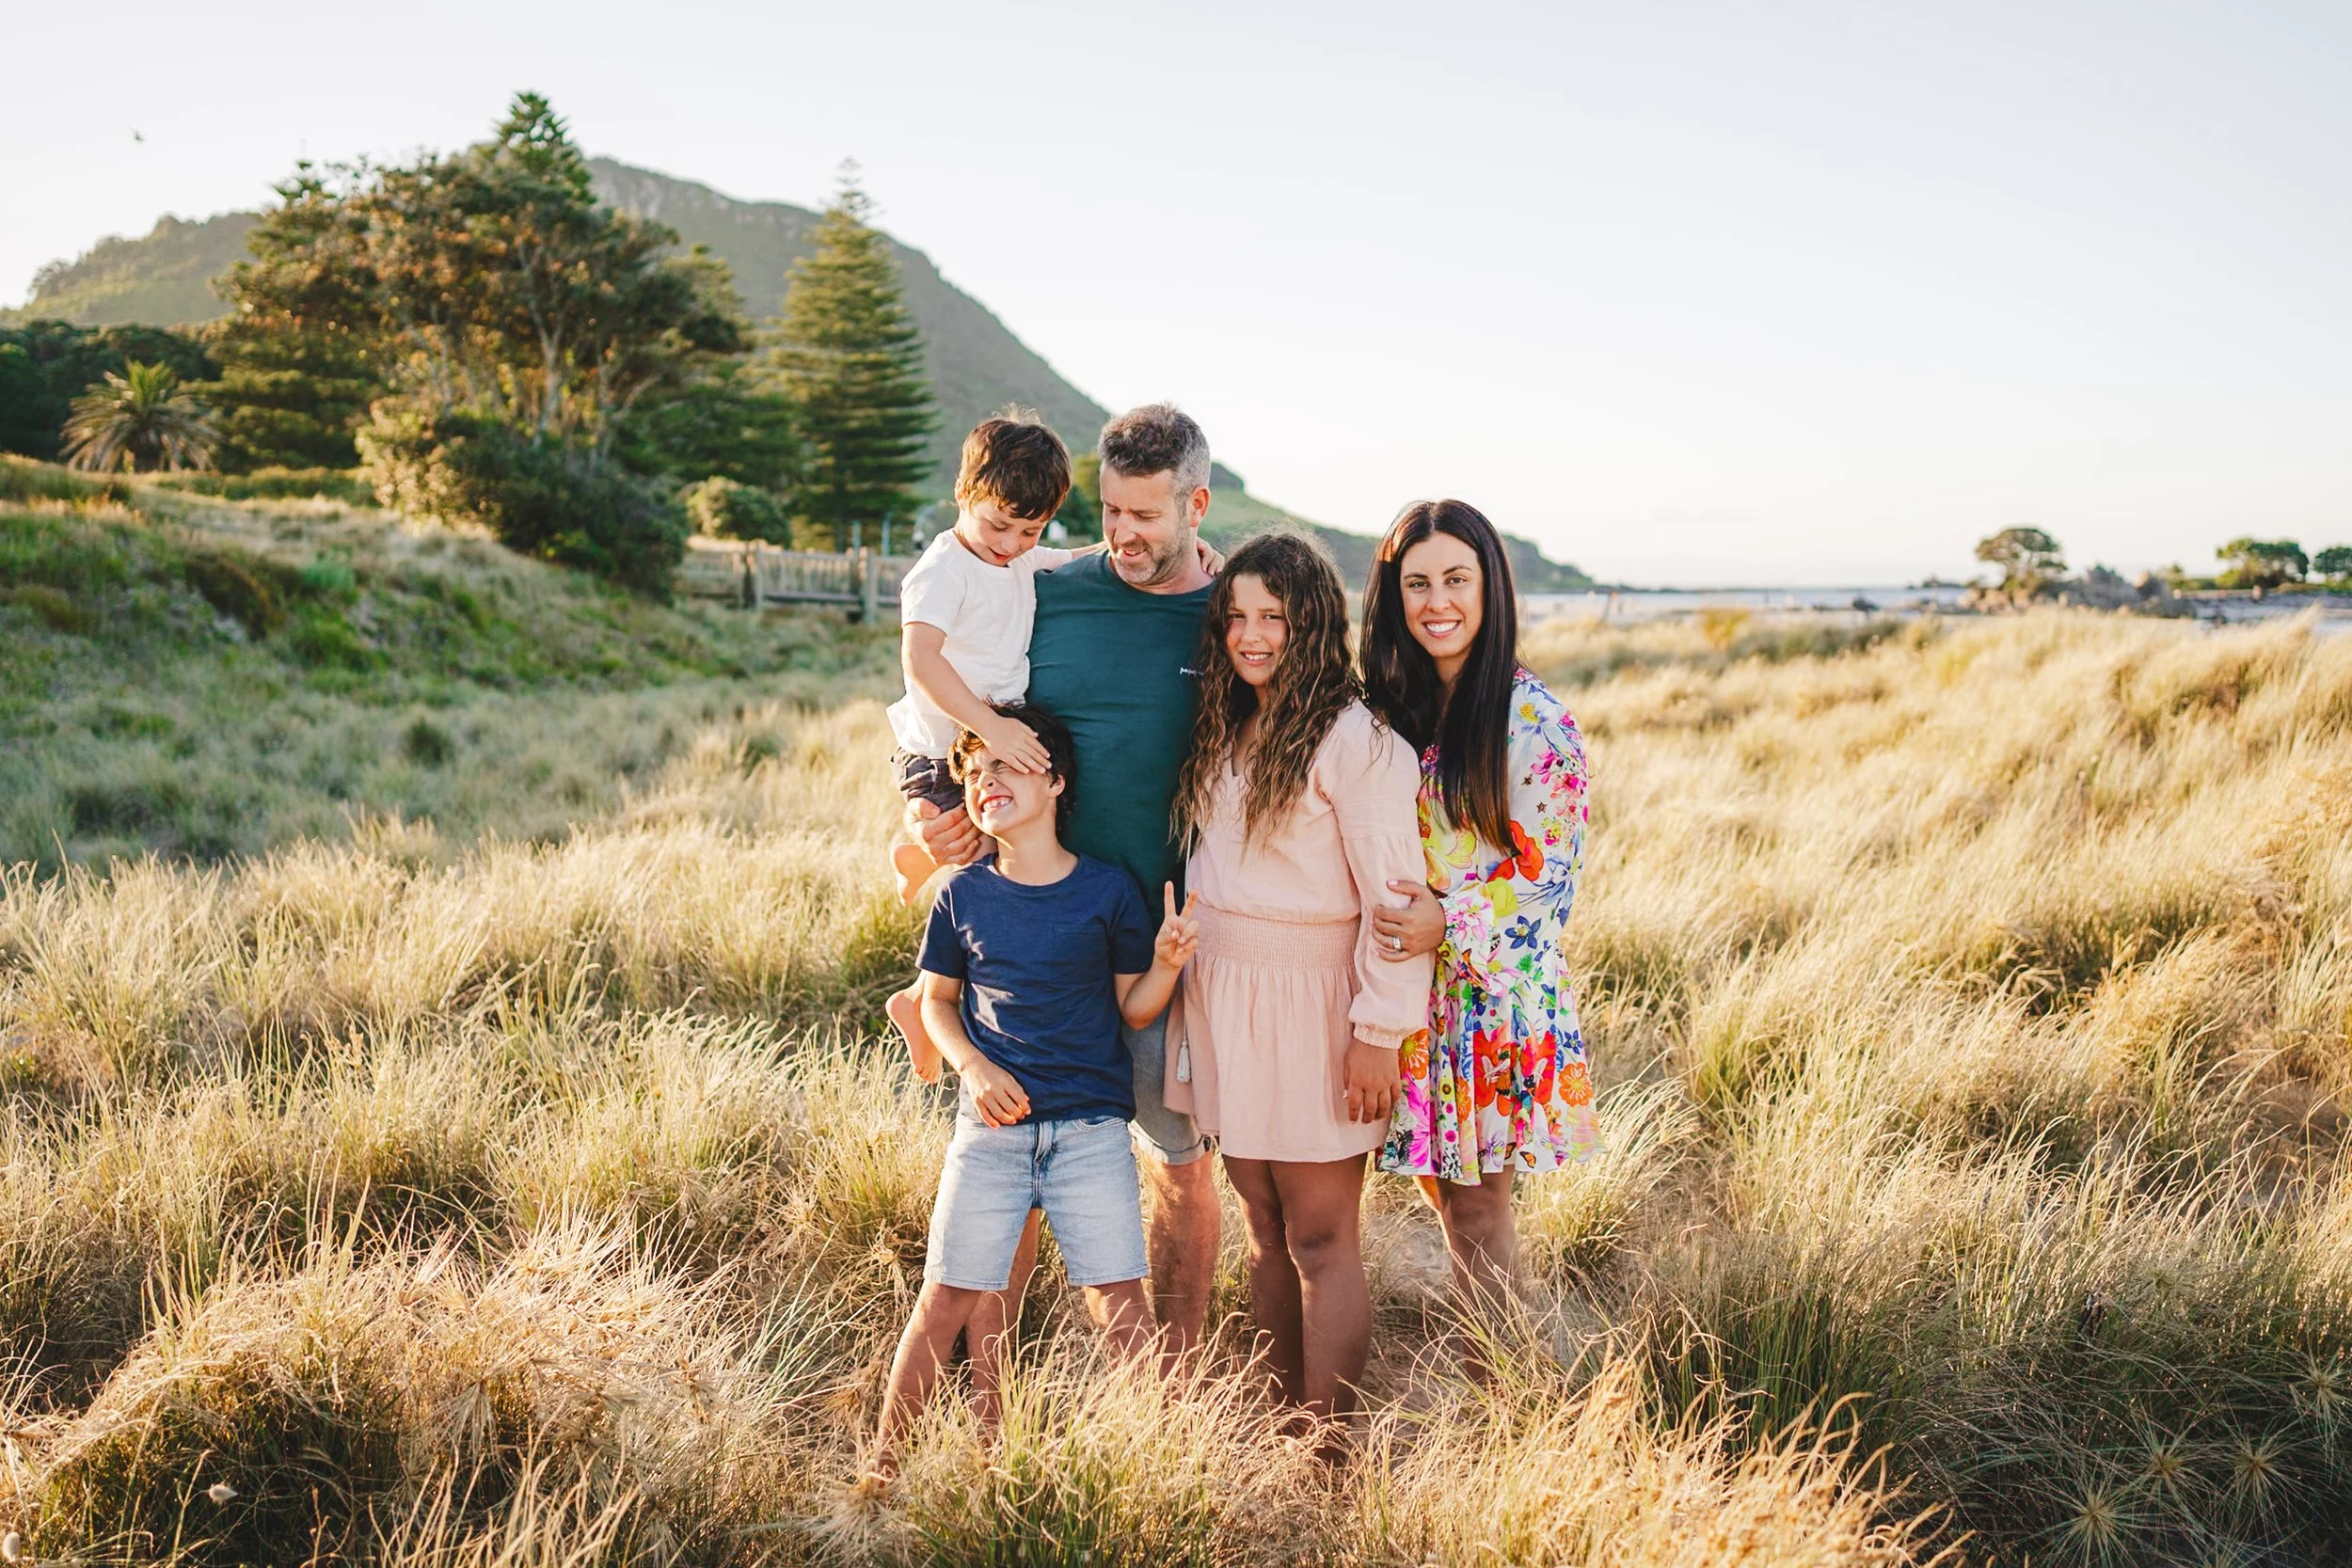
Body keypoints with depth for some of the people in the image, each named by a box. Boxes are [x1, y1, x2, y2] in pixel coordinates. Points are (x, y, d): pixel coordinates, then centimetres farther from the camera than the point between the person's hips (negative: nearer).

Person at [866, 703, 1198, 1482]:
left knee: (1121, 1307, -3)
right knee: (947, 1300, 4)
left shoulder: (1108, 890, -3)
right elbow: (937, 999, 12)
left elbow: (1133, 1007, 4)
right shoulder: (963, 895, 1)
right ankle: (882, 1462, 19)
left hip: (1091, 1128, -1)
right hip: (991, 1125, 1)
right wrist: (974, 1067, -5)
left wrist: (1166, 962, -16)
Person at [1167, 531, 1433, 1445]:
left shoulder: (1354, 739, -13)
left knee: (1320, 1239, -1)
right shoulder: (1225, 729, 12)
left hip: (1309, 1004, -7)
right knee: (1264, 1229, 12)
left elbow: (1396, 896, -15)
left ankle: (1332, 1461, 7)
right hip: (1223, 996, 7)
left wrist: (1380, 1033, -17)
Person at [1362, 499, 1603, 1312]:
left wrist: (1450, 925, -22)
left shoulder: (1532, 717, -12)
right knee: (1441, 1191, 13)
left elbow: (1551, 866, -13)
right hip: (1407, 983, 5)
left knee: (1477, 1207, 3)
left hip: (1495, 985, -5)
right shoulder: (1387, 704, 5)